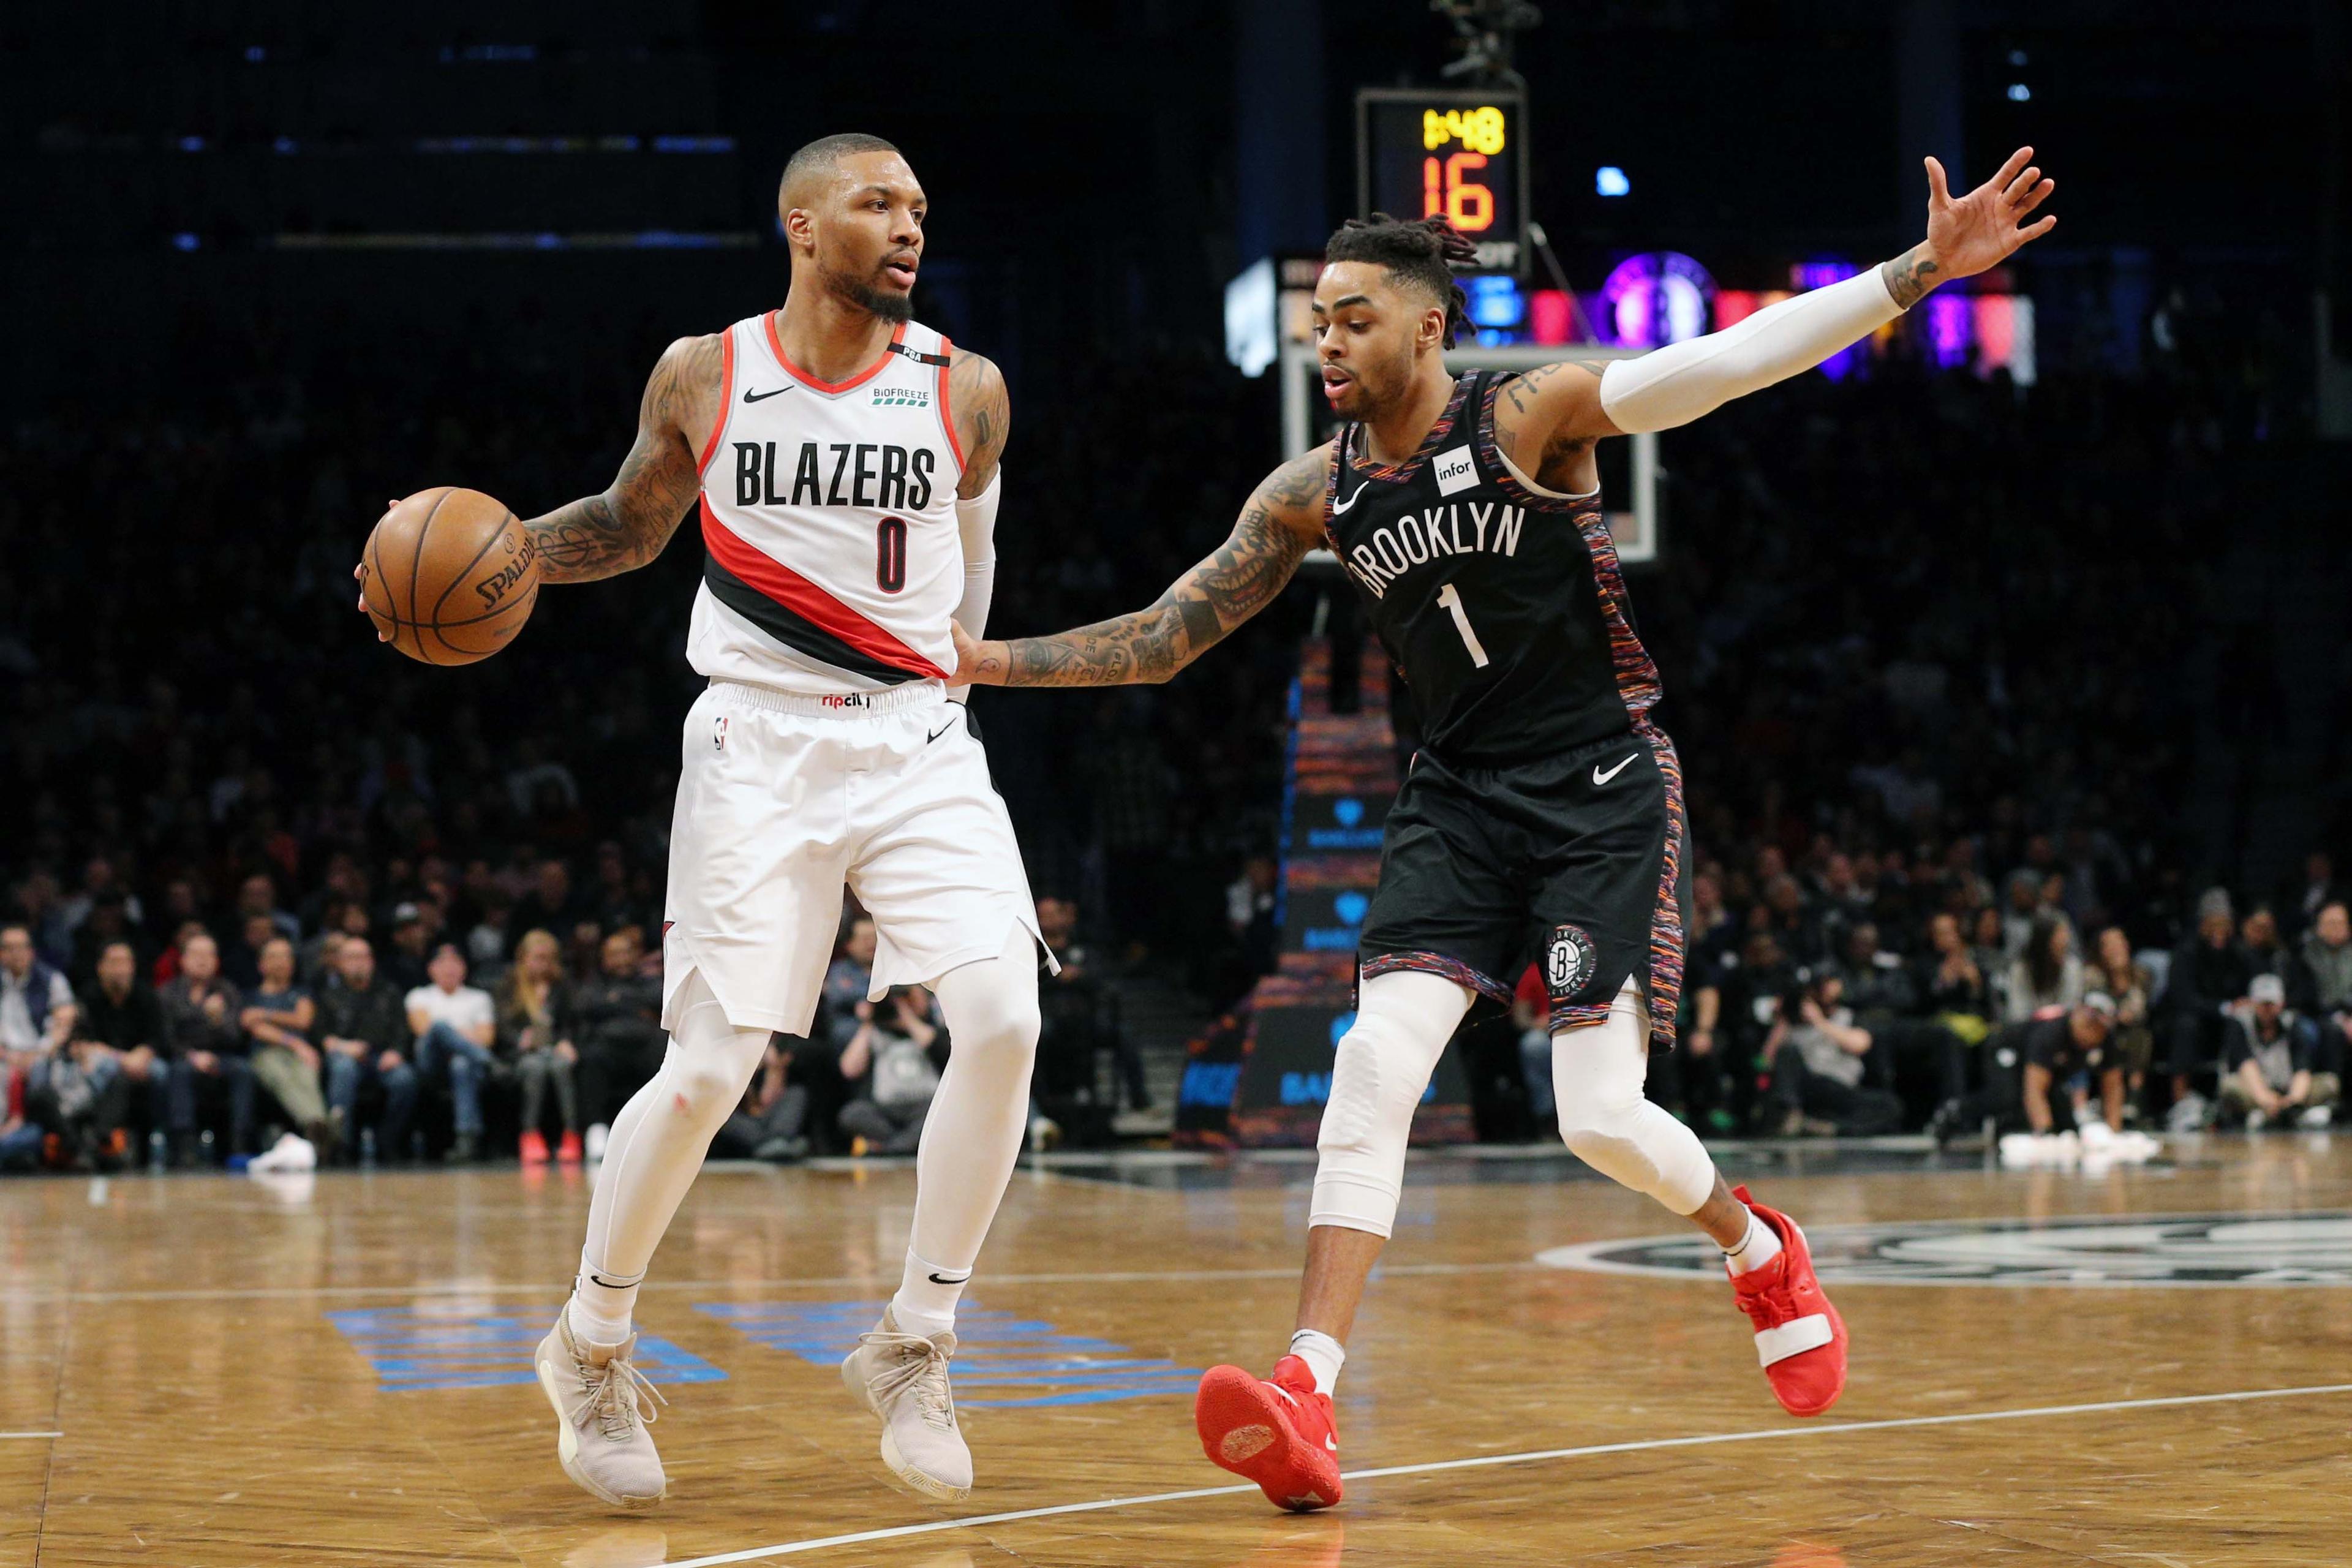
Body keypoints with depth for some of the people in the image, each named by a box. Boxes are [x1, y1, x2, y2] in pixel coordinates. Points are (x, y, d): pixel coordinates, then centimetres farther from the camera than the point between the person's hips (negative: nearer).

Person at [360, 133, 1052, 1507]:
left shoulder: (965, 392, 2)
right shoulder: (703, 378, 1)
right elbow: (631, 526, 17)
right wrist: (493, 545, 1)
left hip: (919, 746, 1)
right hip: (758, 747, -1)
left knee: (1003, 1019, -19)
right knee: (711, 1069, -8)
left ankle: (914, 1345, -1)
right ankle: (593, 1343, 17)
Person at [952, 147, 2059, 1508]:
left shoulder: (1533, 414, -11)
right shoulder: (1316, 493, 3)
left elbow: (1740, 358, -20)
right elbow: (1163, 640, 9)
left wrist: (1923, 270, -30)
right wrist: (989, 661, -1)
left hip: (1605, 792, -4)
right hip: (1461, 797, 4)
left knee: (1603, 1117, -9)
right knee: (1375, 1064, -15)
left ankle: (1764, 1256, 25)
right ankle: (1307, 1404, -20)